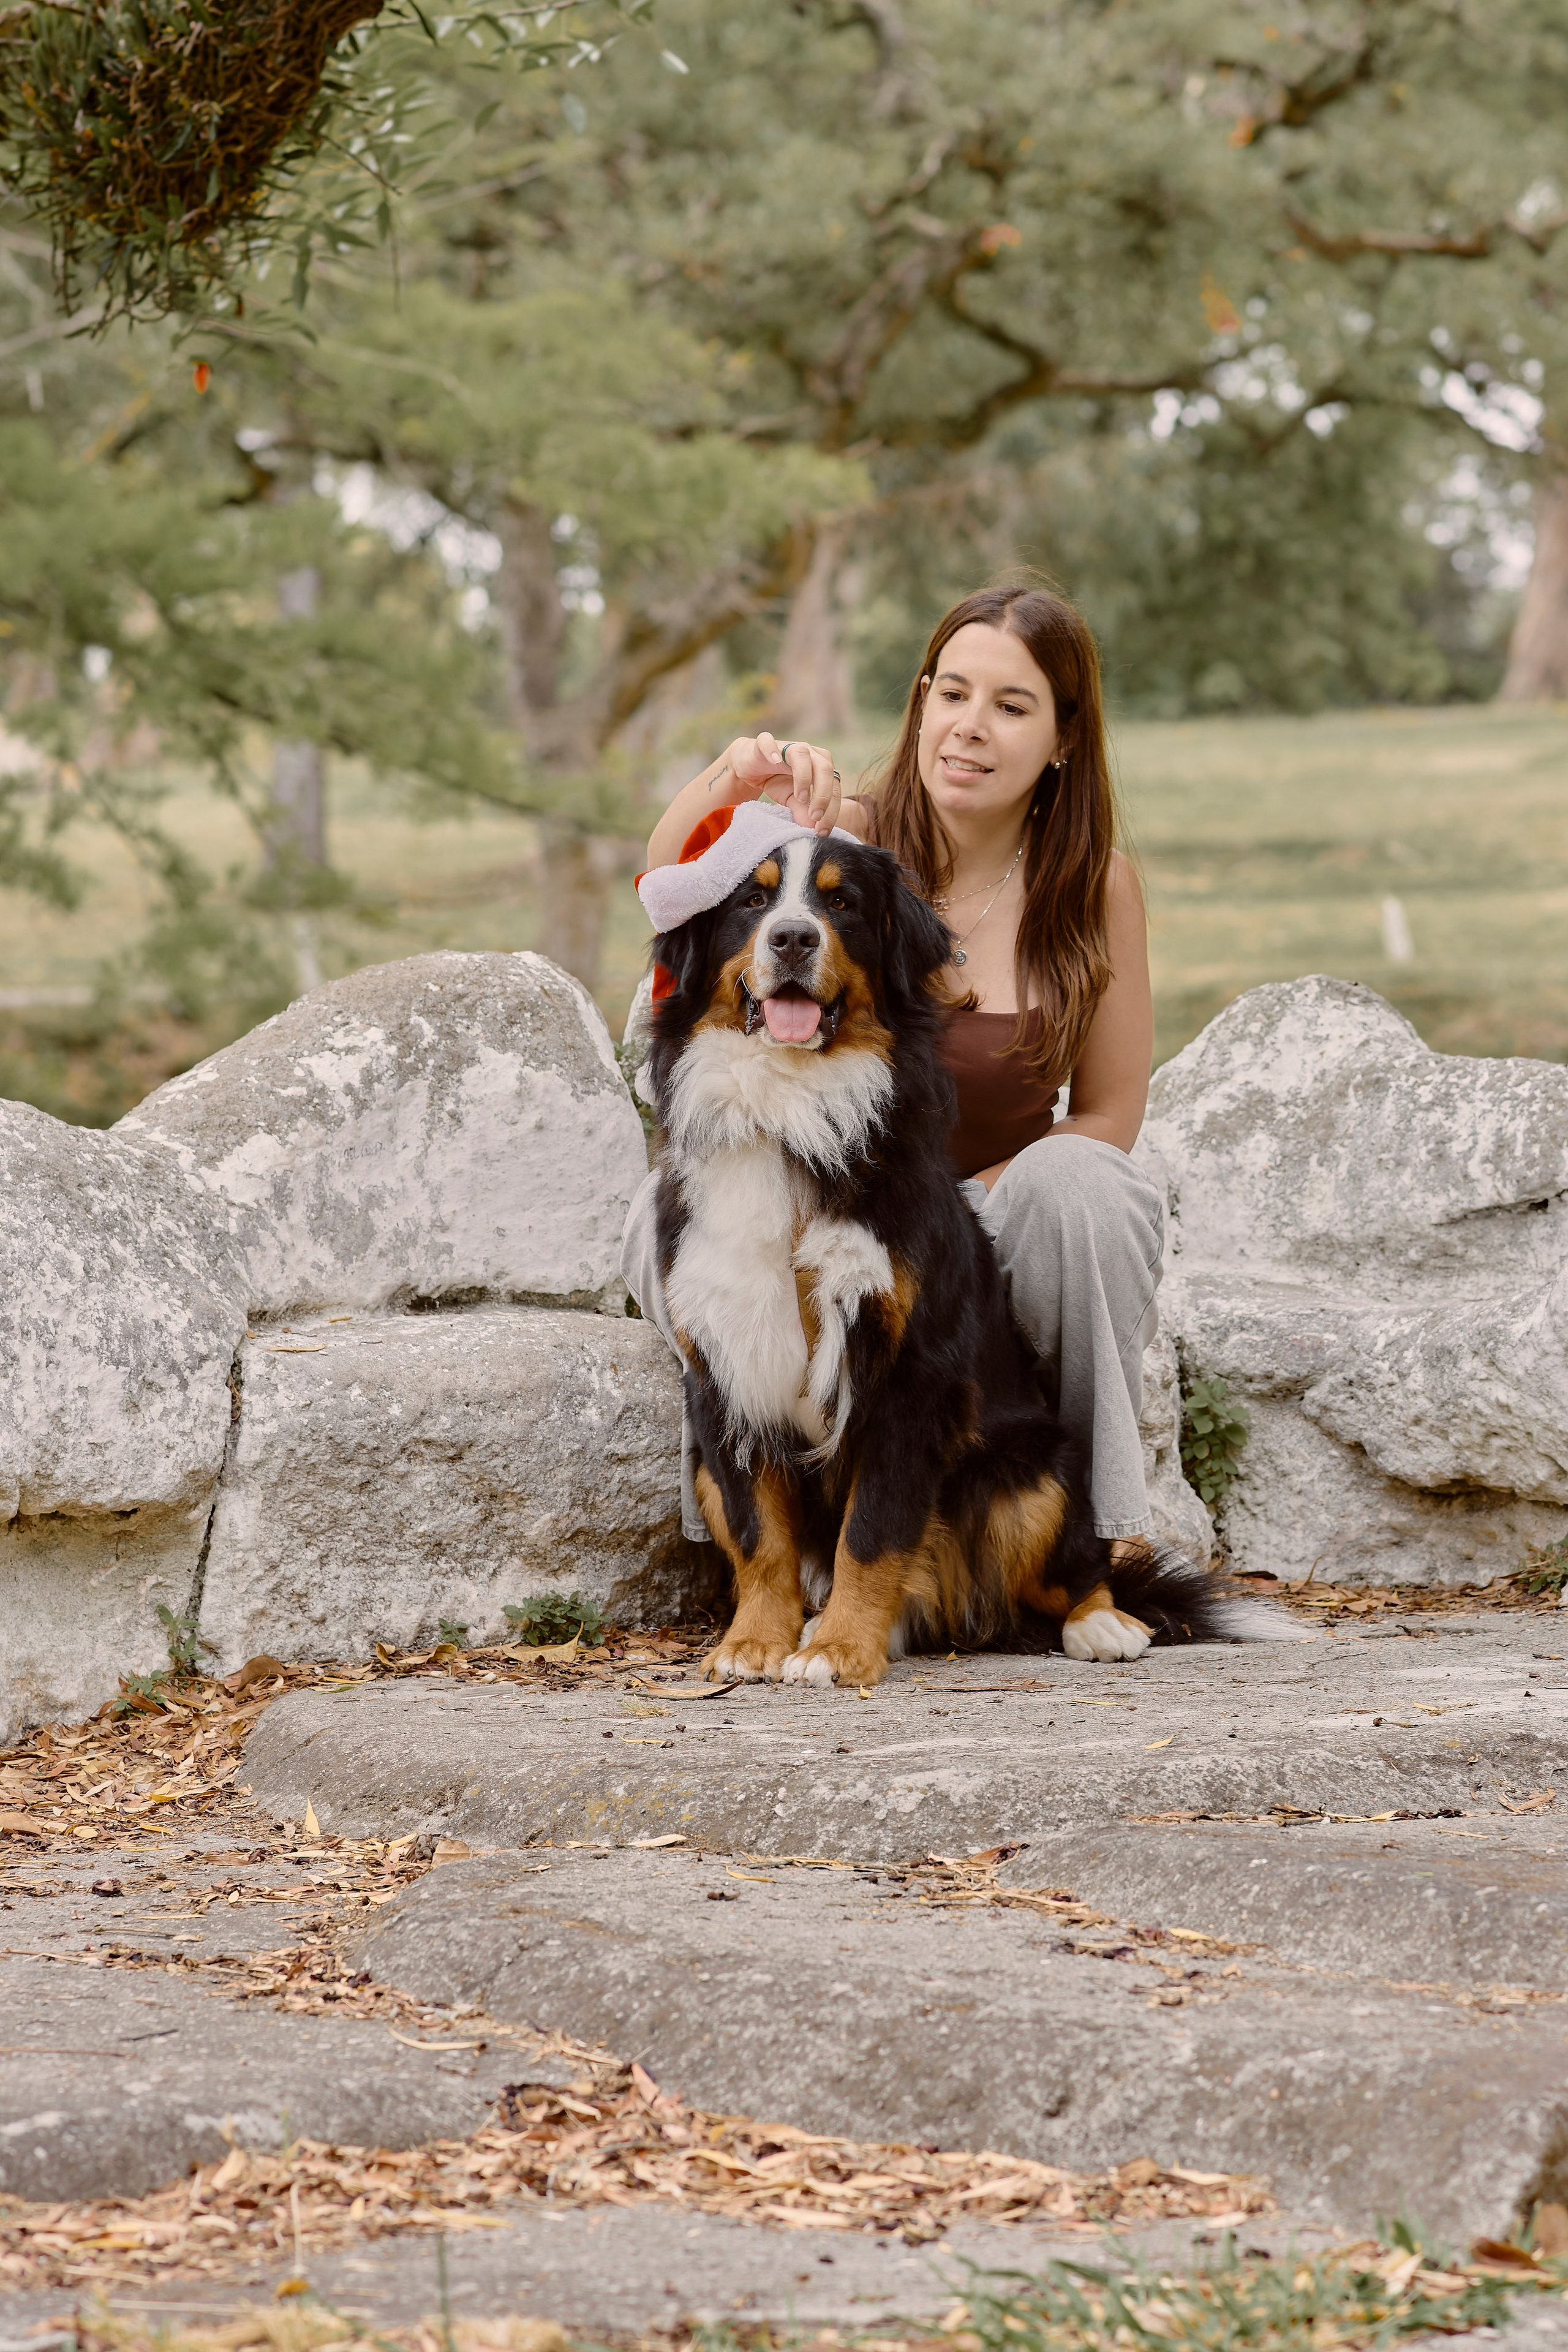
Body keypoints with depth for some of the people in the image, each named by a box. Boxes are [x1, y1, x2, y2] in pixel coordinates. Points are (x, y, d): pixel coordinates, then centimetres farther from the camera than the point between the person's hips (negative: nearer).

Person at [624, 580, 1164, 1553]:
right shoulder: (851, 839, -7)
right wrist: (729, 782, -49)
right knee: (672, 1212, -29)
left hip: (990, 1224, 0)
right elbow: (674, 883, -26)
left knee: (1077, 1183, -31)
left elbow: (1108, 1117, 0)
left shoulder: (1096, 886, -5)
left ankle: (1105, 1513, -14)